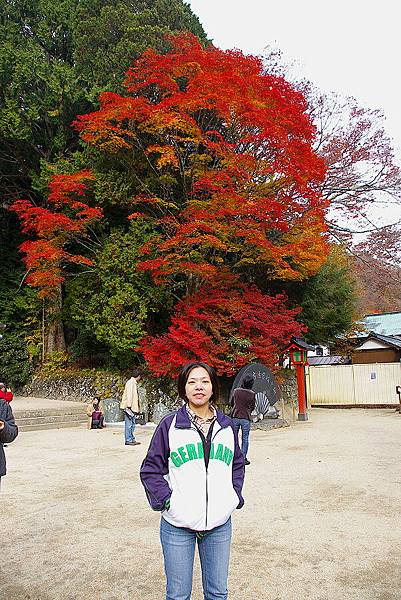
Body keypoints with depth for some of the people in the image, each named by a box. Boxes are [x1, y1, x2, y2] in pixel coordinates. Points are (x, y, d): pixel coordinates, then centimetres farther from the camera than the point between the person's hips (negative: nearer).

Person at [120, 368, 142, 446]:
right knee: (129, 424, -6)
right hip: (129, 407, -10)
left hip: (132, 407, 10)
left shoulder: (134, 383, 19)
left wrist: (136, 407, 15)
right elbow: (129, 394, -18)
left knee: (132, 424, 13)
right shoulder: (131, 382, -11)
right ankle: (128, 440, -3)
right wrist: (129, 406, -21)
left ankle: (132, 439, 18)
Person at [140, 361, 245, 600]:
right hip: (178, 525, -3)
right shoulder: (169, 424, -6)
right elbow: (150, 469, -1)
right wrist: (165, 499, -12)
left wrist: (234, 495, 4)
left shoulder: (227, 426, 4)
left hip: (220, 523, 3)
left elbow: (238, 464, 17)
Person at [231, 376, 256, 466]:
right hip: (246, 418, -2)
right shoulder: (252, 394, -6)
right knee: (245, 439, 7)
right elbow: (252, 407, 4)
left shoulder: (236, 391, -1)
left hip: (235, 417, 2)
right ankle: (243, 458, 7)